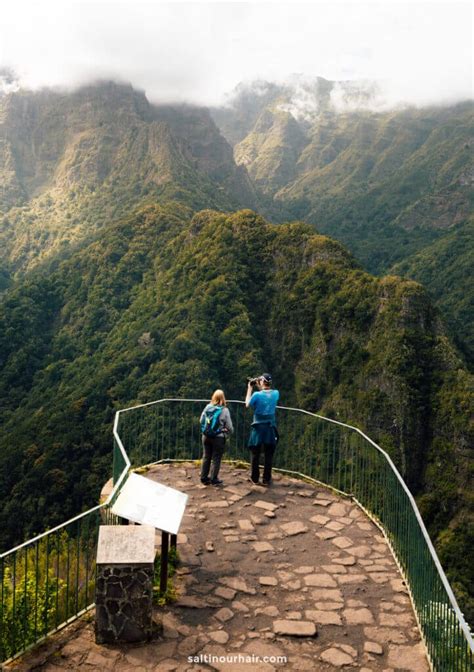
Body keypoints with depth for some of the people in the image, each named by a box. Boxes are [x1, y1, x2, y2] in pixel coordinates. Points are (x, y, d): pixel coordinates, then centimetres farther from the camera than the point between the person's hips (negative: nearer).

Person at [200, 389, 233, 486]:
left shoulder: (207, 407, -4)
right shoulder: (224, 410, -12)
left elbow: (201, 421, 3)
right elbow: (229, 426, -7)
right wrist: (229, 432, 13)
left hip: (206, 436, 4)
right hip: (218, 438, -4)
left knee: (206, 457, 14)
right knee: (216, 458, 6)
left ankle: (204, 478, 22)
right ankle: (214, 479, 11)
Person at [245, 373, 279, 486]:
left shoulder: (257, 394, -15)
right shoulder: (276, 394, -4)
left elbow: (247, 404, 3)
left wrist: (250, 388, 5)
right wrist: (259, 387, 13)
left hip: (258, 427, -2)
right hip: (270, 428, 2)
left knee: (255, 454, 11)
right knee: (268, 455, 8)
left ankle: (254, 478, 19)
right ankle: (266, 479, 10)